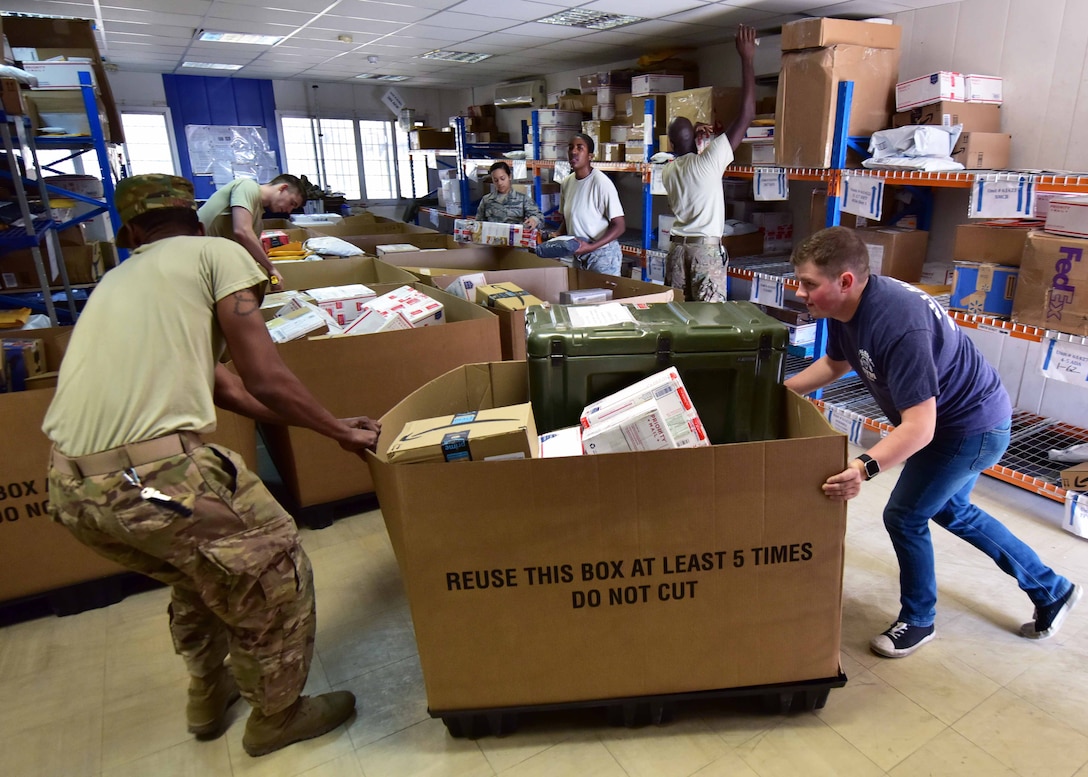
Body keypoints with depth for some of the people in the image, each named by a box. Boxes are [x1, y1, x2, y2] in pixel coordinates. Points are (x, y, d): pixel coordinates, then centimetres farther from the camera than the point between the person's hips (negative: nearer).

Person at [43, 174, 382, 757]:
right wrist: (341, 432, 11)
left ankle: (209, 695, 50)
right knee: (274, 577, 14)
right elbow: (266, 381, -4)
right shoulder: (218, 252, 5)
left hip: (69, 486, 8)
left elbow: (221, 384, 24)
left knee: (199, 571, 32)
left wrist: (326, 424, 28)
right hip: (154, 475, -8)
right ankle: (276, 716, 34)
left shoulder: (118, 278, 25)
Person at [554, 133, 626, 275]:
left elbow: (619, 225, -16)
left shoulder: (601, 183, -16)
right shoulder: (566, 183, 5)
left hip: (602, 254, -6)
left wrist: (590, 247, -24)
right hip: (576, 254, 6)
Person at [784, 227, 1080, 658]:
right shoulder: (846, 308, -11)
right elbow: (834, 363, 10)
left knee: (904, 517, -3)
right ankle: (1051, 591, 42)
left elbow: (919, 427, -42)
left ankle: (917, 621, 22)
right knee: (950, 511, 24)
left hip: (972, 426, -10)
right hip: (959, 415, 10)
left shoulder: (898, 325, -39)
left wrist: (865, 468, -56)